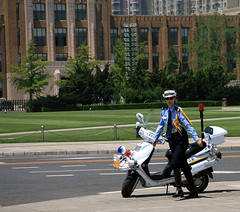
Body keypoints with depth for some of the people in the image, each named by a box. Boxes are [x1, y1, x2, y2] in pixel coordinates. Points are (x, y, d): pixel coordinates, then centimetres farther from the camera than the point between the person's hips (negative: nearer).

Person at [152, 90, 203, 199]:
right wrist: (155, 139, 21)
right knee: (184, 166, 8)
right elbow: (161, 126, 20)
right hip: (171, 140, 6)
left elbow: (188, 125, -14)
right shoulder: (164, 111, 8)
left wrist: (197, 139, -20)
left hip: (181, 140, -6)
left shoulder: (178, 111, -10)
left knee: (174, 163, -20)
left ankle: (179, 189, -16)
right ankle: (194, 191, 13)